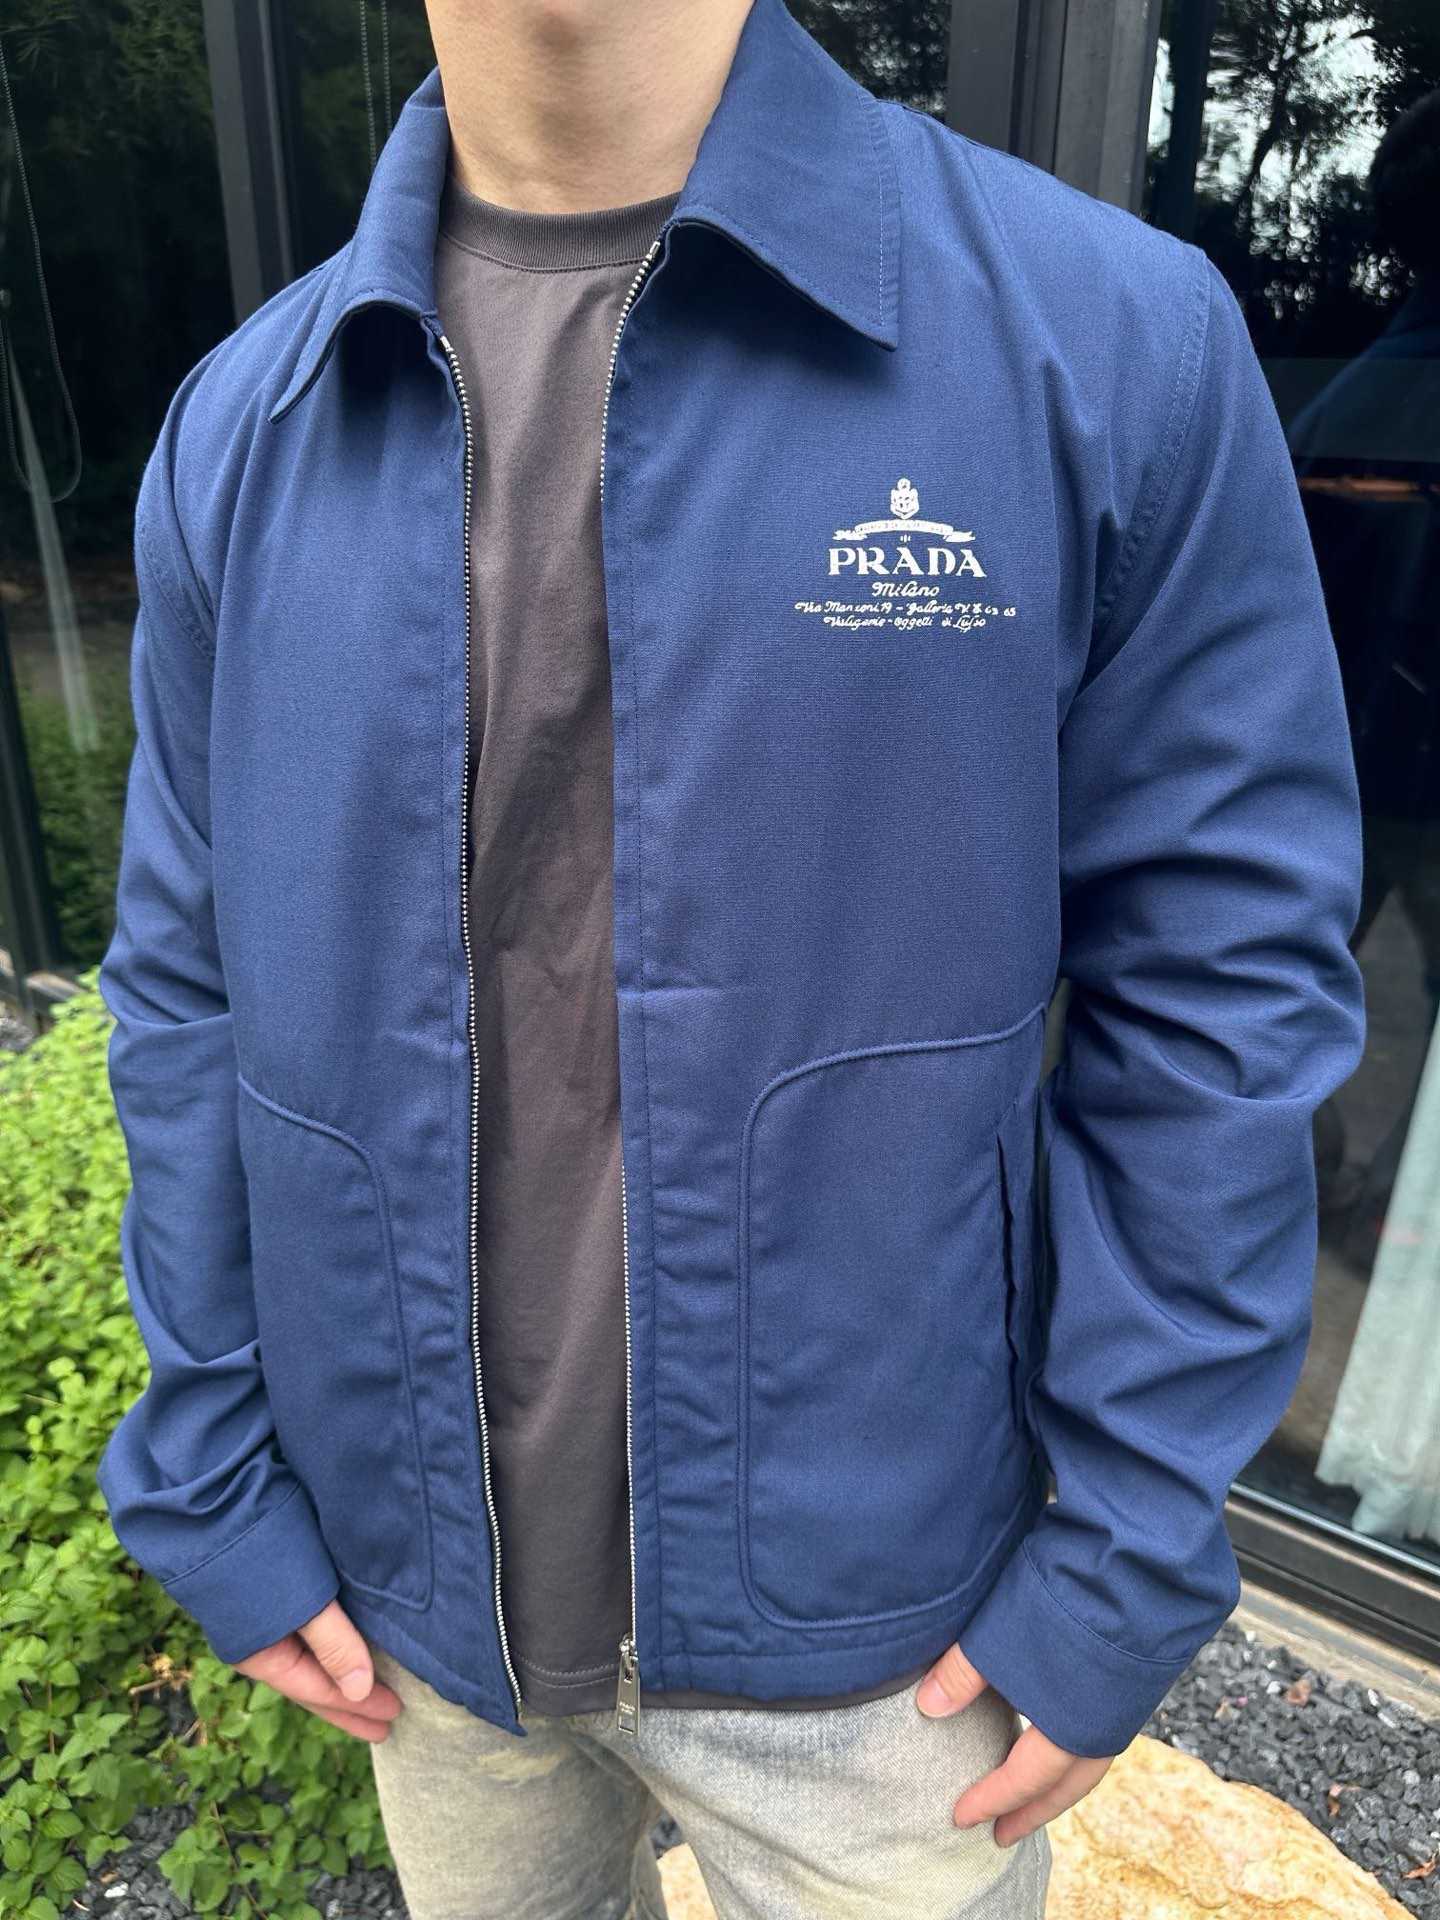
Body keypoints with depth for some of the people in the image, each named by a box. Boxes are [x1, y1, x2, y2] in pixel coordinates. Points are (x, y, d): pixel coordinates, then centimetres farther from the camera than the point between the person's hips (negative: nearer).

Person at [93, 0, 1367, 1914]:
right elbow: (188, 992, 0)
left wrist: (1129, 1558, -10)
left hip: (866, 1608, -2)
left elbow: (1214, 988, -12)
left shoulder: (1115, 338, -14)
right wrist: (217, 1485, 2)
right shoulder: (240, 427, -4)